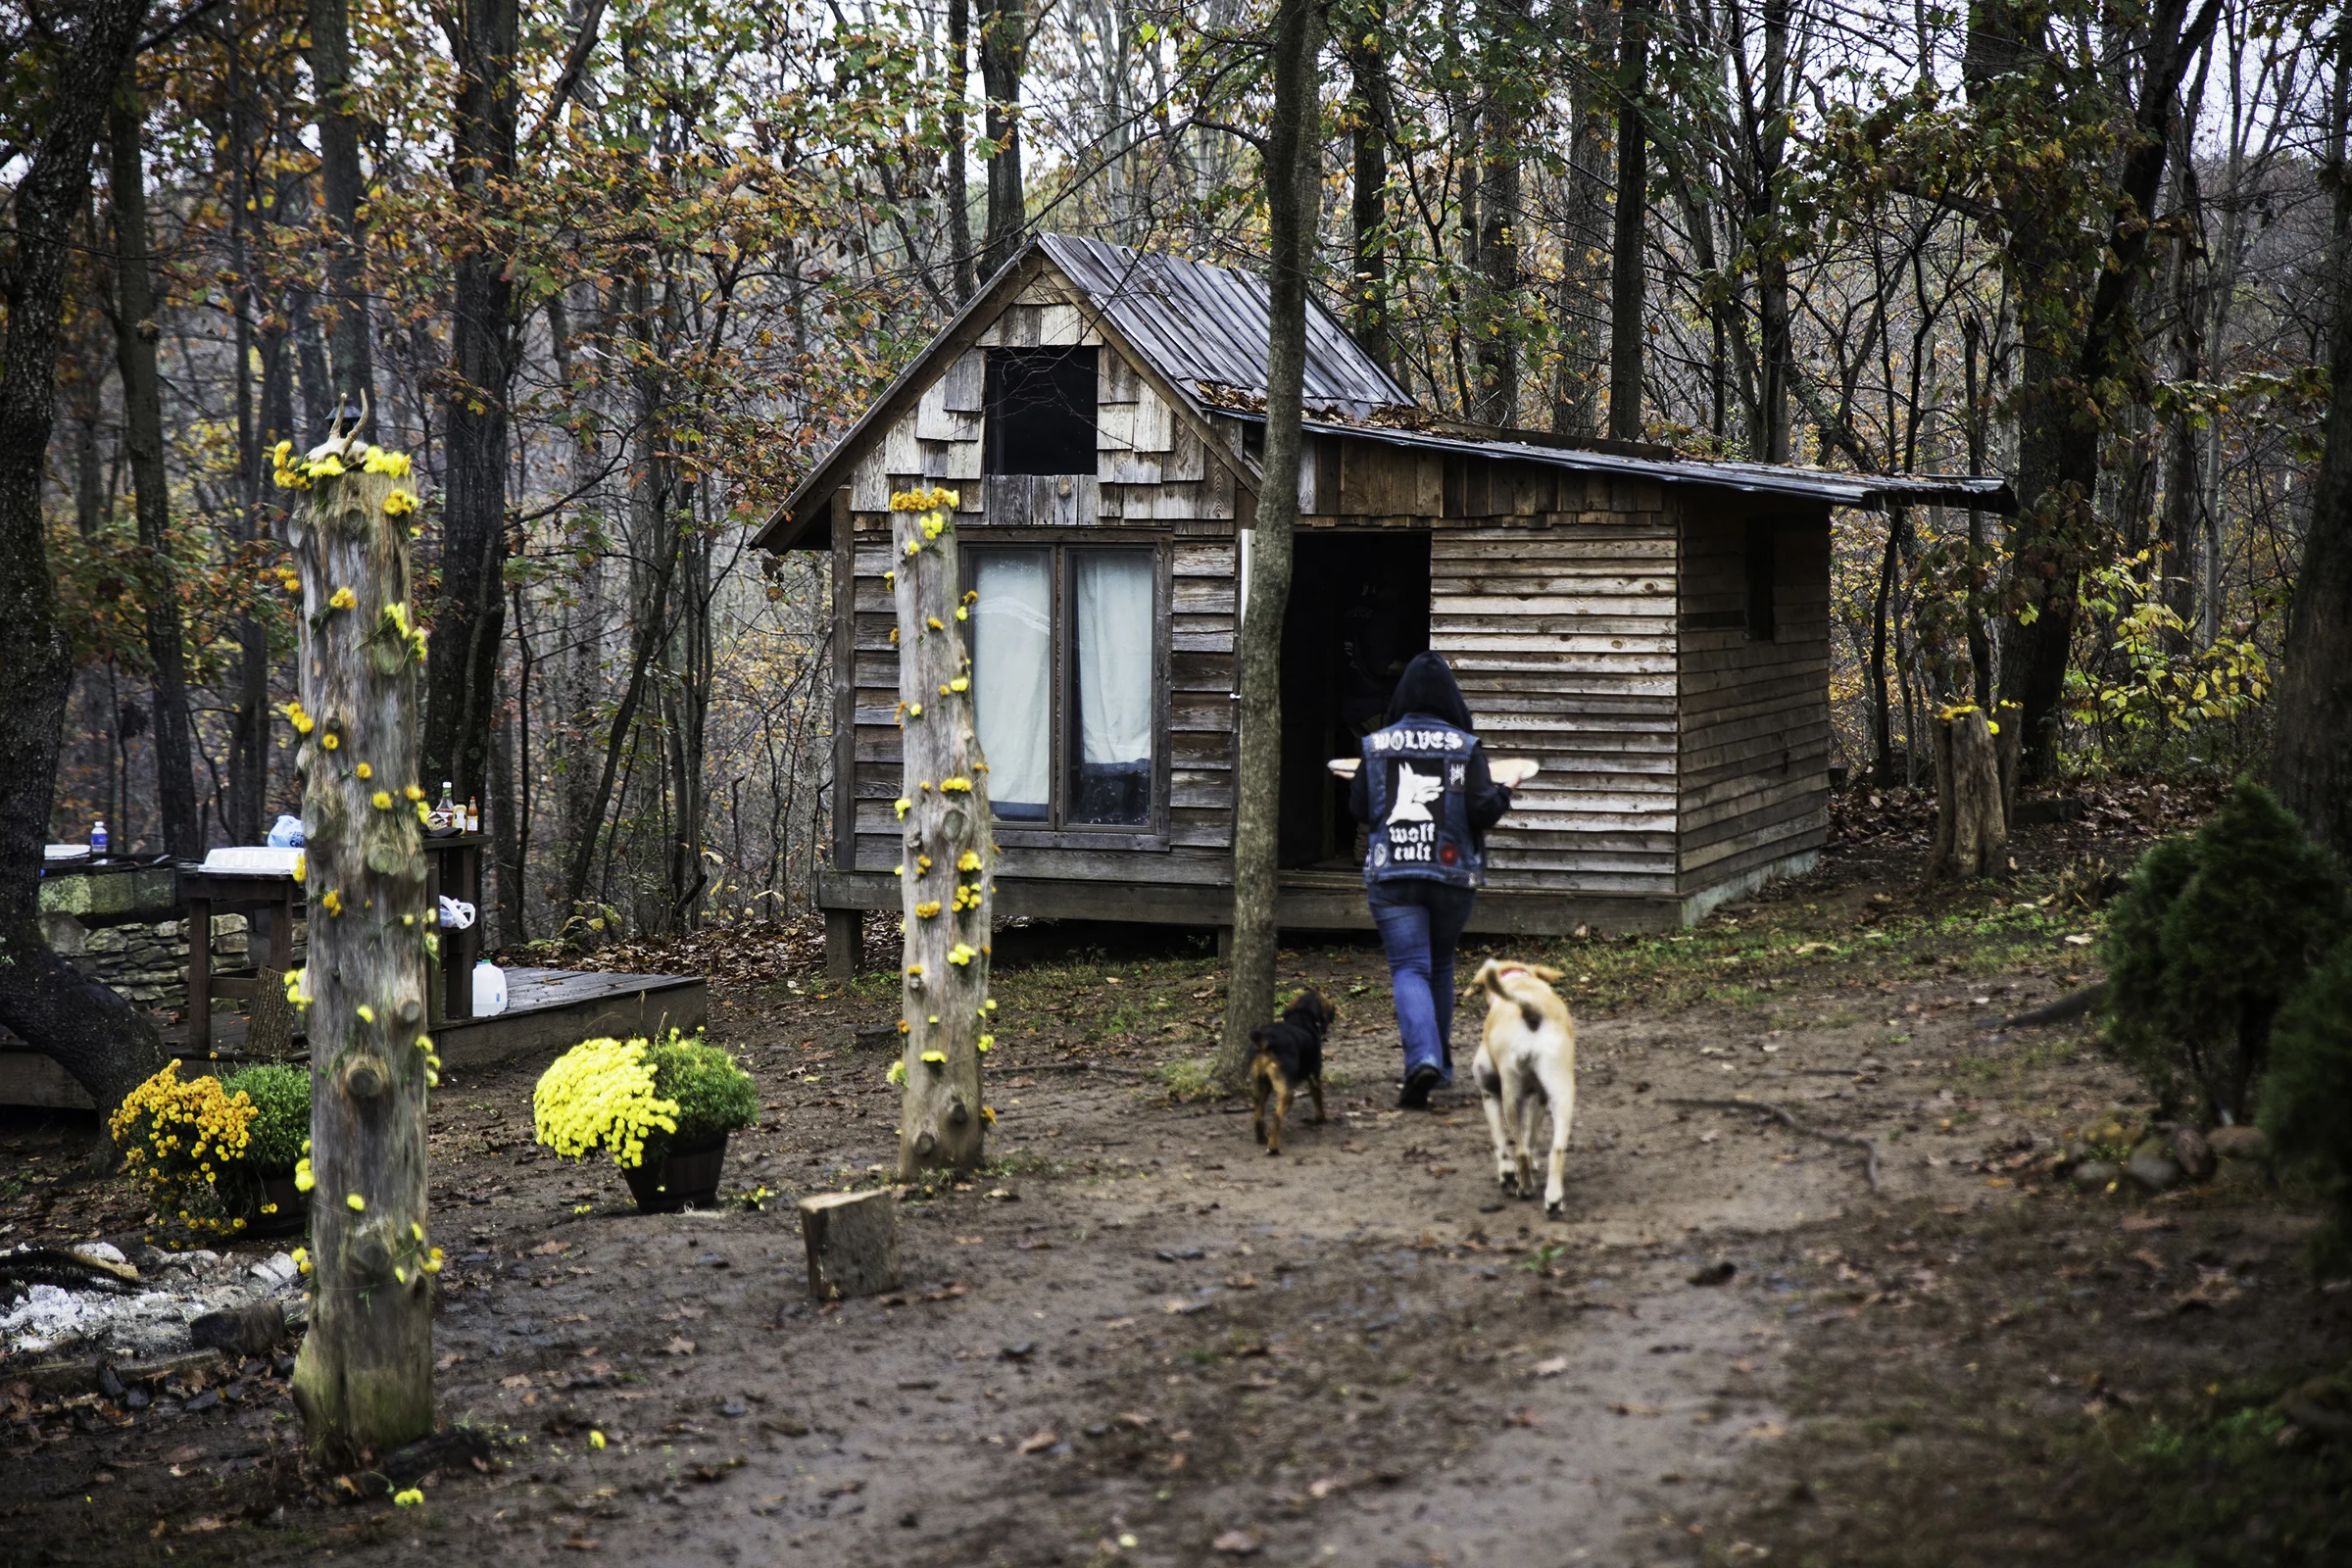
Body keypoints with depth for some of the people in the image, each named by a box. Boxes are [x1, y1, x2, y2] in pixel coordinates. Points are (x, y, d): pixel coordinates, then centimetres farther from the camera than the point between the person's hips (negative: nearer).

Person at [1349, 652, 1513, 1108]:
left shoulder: (1377, 745, -2)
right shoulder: (1466, 747, -6)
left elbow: (1359, 808, 4)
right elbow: (1484, 810, -12)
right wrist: (1501, 795, 9)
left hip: (1391, 876, -1)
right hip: (1452, 876, 1)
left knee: (1409, 970, -3)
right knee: (1440, 965, 20)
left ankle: (1424, 1058, -25)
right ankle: (1441, 1062, 28)